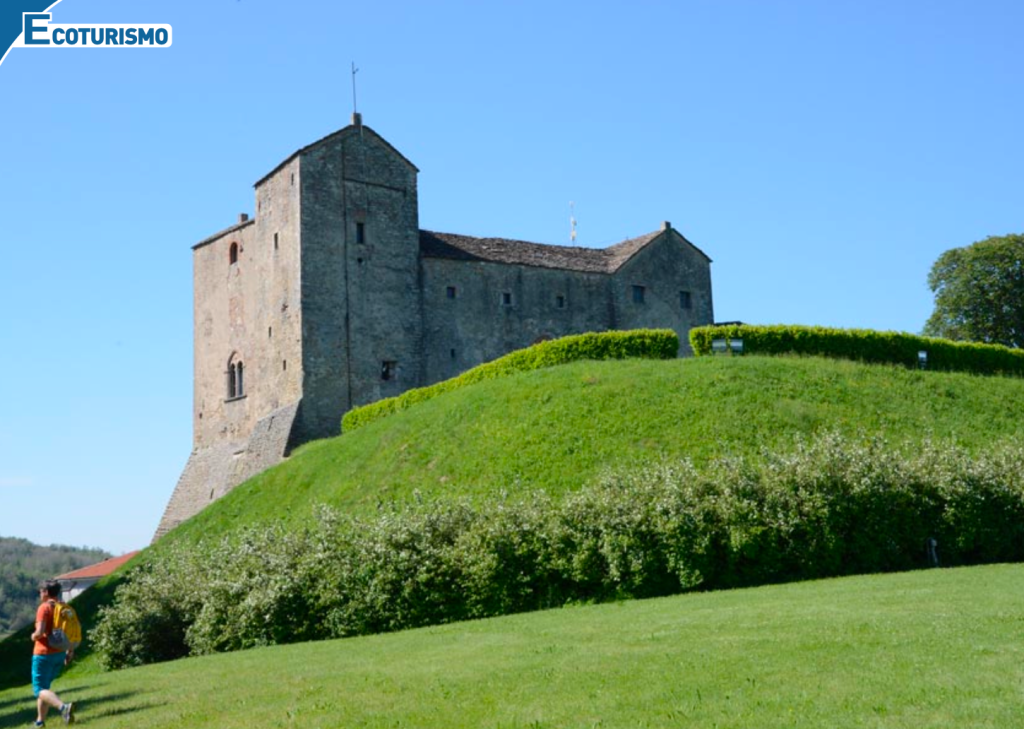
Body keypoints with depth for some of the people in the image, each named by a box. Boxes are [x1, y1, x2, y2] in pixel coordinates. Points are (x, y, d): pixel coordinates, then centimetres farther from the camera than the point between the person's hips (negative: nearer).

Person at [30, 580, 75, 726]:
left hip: (43, 654, -7)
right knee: (44, 687, 21)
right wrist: (70, 652, 15)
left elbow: (40, 632, -22)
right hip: (59, 654, 7)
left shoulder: (44, 608, -12)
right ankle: (40, 720, 22)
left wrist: (33, 636, 0)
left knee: (39, 689, -7)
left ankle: (63, 707, -31)